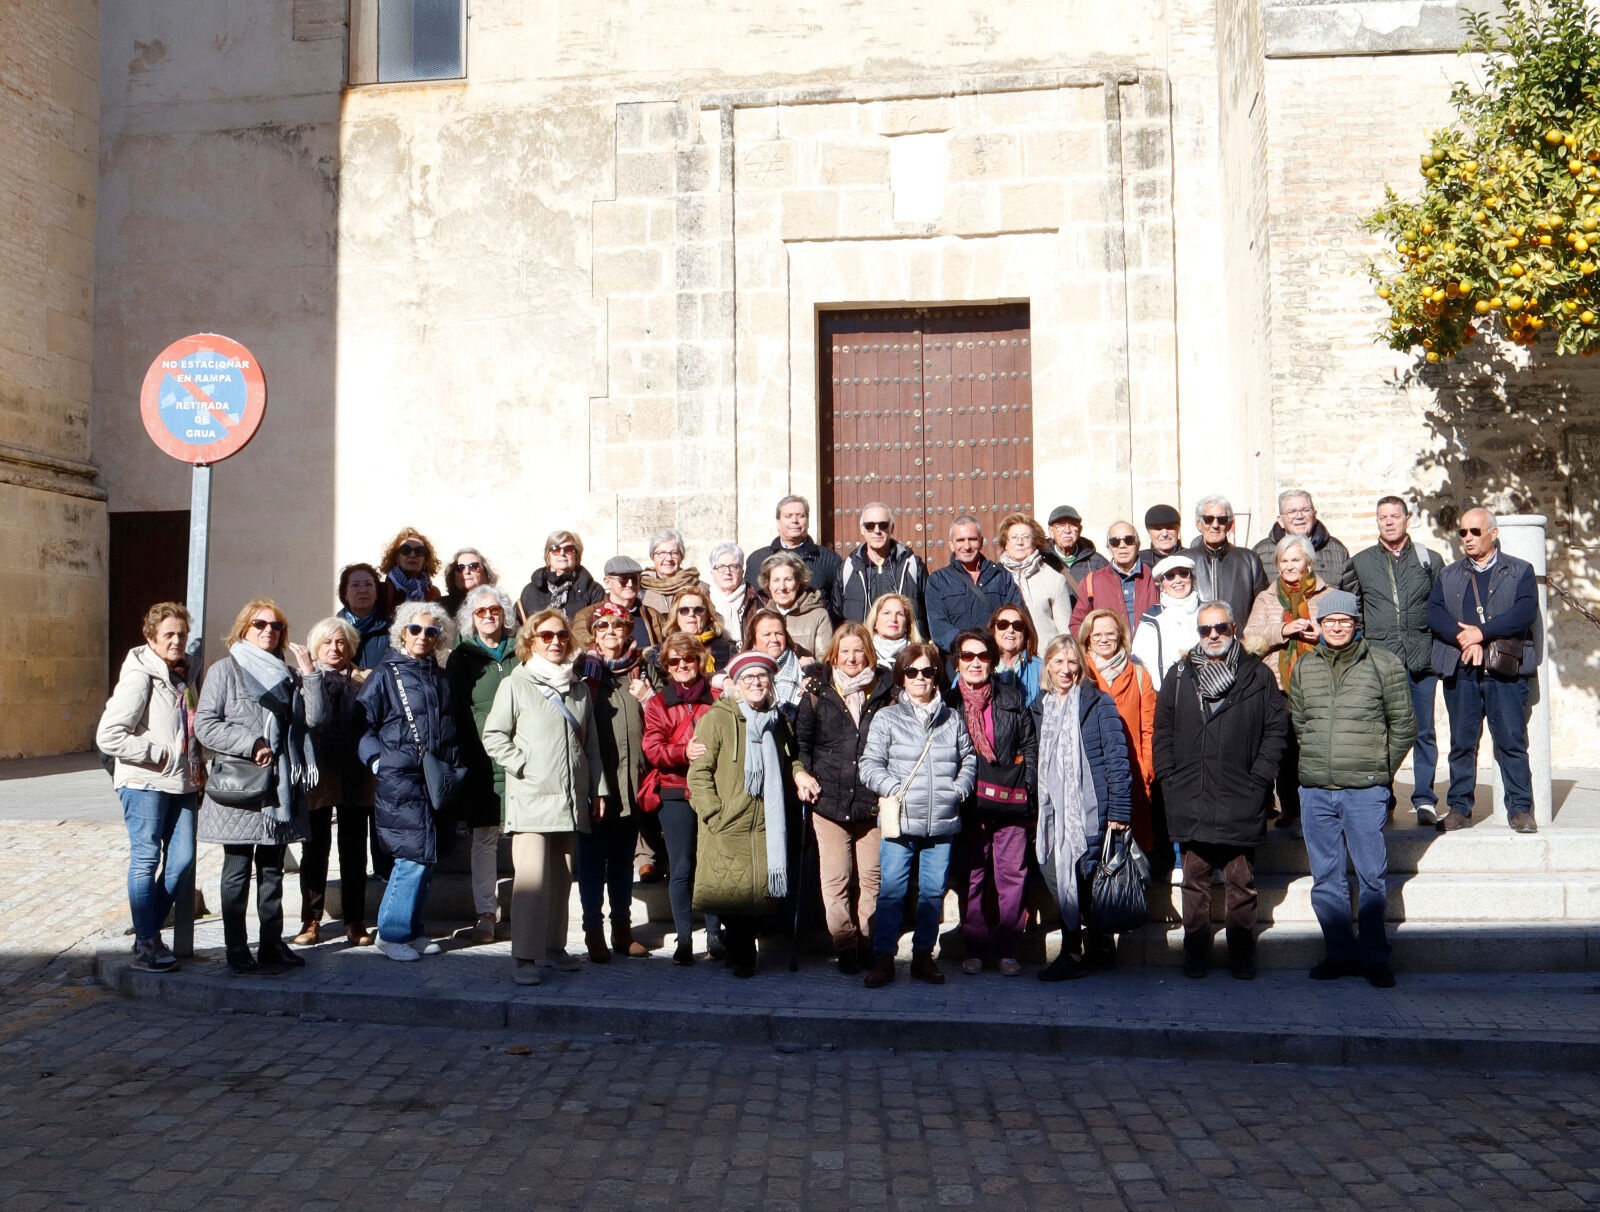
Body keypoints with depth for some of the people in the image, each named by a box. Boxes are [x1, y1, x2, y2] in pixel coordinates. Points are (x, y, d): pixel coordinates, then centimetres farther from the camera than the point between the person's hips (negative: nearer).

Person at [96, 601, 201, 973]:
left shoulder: (185, 675, 12)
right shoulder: (140, 677, -11)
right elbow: (108, 736, -17)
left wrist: (197, 764, 11)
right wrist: (160, 754, -14)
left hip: (182, 782, 7)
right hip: (144, 783, -7)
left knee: (182, 859, 5)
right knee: (146, 859, -2)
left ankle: (150, 933, 20)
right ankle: (146, 944, 8)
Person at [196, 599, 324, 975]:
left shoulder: (288, 673, 14)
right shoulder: (225, 670, -1)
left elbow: (312, 718, 1)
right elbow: (204, 725, -9)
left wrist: (309, 674, -8)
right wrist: (251, 745, -16)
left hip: (279, 787, 5)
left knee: (272, 870, 11)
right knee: (238, 871, 3)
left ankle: (271, 944, 18)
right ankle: (237, 951, 10)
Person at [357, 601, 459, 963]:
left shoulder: (441, 679, 16)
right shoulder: (385, 675, 0)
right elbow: (364, 723, -2)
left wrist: (454, 768, 11)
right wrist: (378, 760, -12)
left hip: (436, 780, 6)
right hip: (399, 779, -6)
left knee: (426, 858, 8)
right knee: (415, 855, -9)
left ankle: (412, 930, 20)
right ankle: (392, 933, 5)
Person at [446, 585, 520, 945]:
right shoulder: (462, 658, 9)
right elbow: (458, 712, 3)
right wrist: (469, 756, -6)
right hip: (483, 762, -1)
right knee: (484, 838, 2)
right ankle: (485, 913, 9)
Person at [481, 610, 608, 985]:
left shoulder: (579, 687, 16)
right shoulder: (515, 685, 1)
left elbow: (591, 743, 18)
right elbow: (494, 736, -2)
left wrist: (599, 789, 14)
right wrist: (524, 767, -10)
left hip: (571, 799, 5)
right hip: (531, 799, -5)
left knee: (561, 877, 10)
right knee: (531, 877, -13)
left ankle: (553, 947, 20)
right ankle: (525, 956, -9)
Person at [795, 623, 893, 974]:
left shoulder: (884, 692, 8)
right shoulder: (818, 694, 8)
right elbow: (800, 740, 14)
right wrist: (801, 772, -2)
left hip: (873, 801, 0)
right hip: (829, 800, 0)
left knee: (872, 877, 2)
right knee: (835, 879, -3)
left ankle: (869, 942, 15)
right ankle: (845, 943, 8)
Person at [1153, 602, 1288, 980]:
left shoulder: (1257, 675, 4)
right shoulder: (1179, 676, 10)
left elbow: (1276, 728, 4)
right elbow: (1162, 732, 12)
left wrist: (1259, 779, -4)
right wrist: (1169, 779, 2)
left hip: (1241, 801, -2)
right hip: (1191, 802, 2)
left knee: (1241, 882, 6)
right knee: (1195, 880, 8)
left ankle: (1242, 956, 17)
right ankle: (1195, 955, 17)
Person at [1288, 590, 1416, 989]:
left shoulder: (1385, 664, 0)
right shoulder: (1304, 667, 10)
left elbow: (1404, 724, 5)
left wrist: (1380, 770, 6)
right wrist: (1318, 761, 11)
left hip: (1365, 790, -3)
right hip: (1315, 790, 4)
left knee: (1372, 876, 1)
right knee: (1326, 877, 9)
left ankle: (1374, 957, 13)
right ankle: (1340, 953, 20)